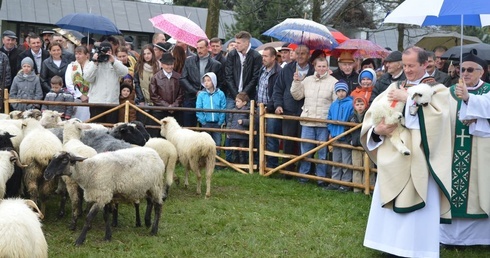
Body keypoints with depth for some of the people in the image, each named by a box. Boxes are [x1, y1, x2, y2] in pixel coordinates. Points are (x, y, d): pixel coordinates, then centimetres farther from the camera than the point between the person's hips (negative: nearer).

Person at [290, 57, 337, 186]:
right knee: (305, 149, 8)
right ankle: (303, 174, 19)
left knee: (322, 151, 4)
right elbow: (297, 96, 10)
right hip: (307, 121, 3)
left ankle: (321, 177, 13)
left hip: (324, 122, -3)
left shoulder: (333, 82, -3)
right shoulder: (307, 80, 9)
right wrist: (296, 82, -3)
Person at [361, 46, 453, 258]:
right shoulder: (395, 87, 12)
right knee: (389, 203, 8)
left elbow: (435, 116, -18)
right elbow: (373, 112, 7)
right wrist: (376, 129, -13)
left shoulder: (438, 90, 1)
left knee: (418, 206, -2)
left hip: (418, 158, -4)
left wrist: (408, 98, -17)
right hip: (393, 156, 4)